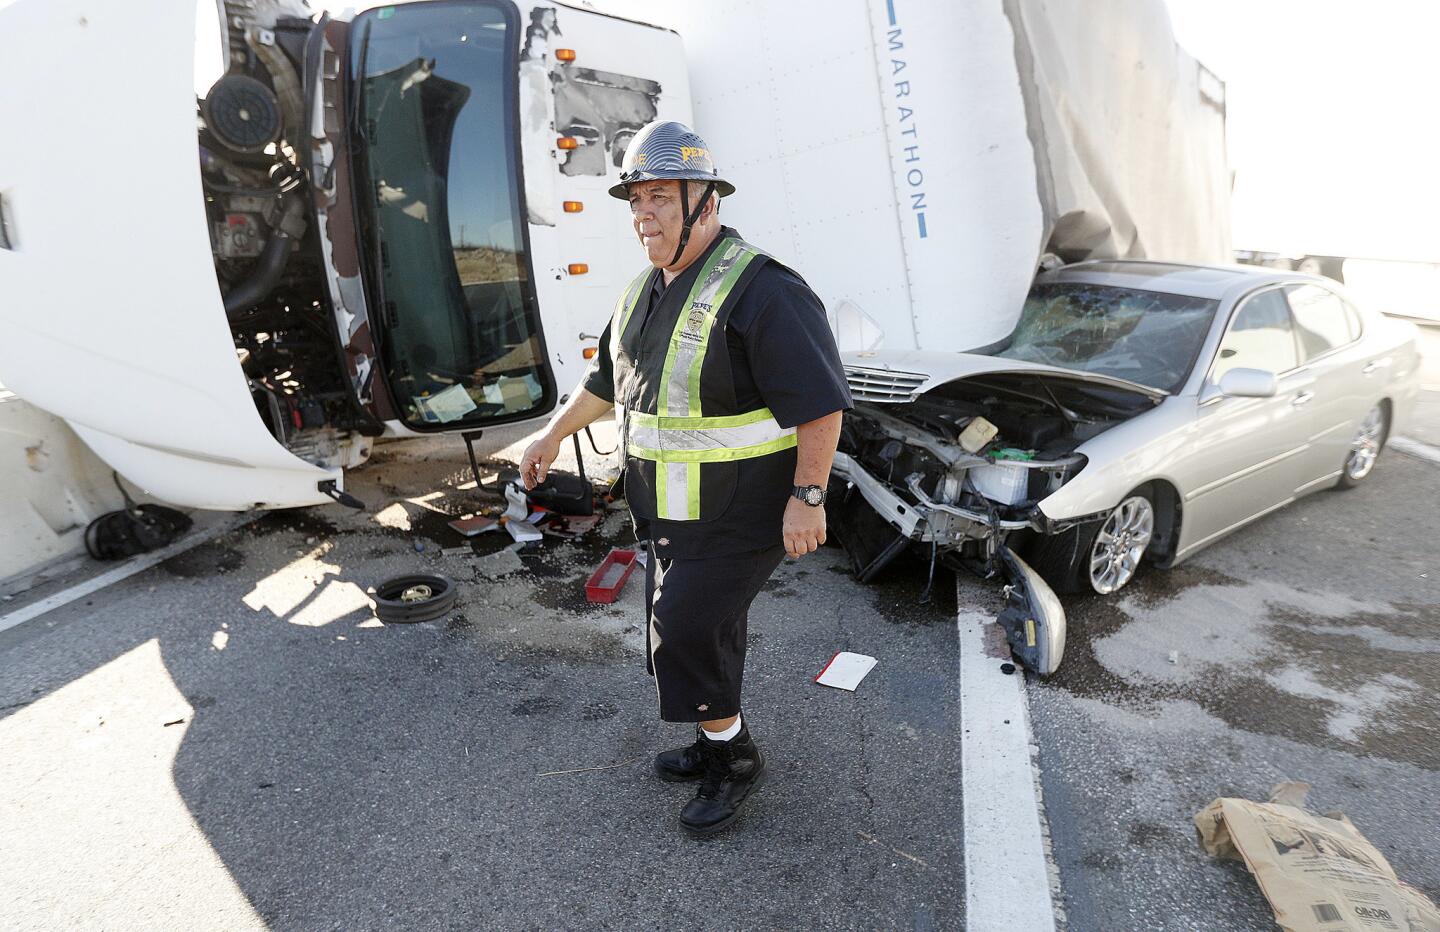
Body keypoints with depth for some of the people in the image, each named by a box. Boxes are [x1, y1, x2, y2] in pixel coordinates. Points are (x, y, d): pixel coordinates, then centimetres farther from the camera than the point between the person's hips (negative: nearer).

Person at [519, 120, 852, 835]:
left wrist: (807, 495, -21)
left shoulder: (759, 289, -19)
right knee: (696, 634, 16)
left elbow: (819, 400, -20)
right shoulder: (643, 292, 9)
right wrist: (553, 436, 29)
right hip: (669, 509, 8)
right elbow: (607, 379, 23)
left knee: (684, 630, -7)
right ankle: (718, 746, 37)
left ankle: (735, 756, 18)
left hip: (738, 515, -8)